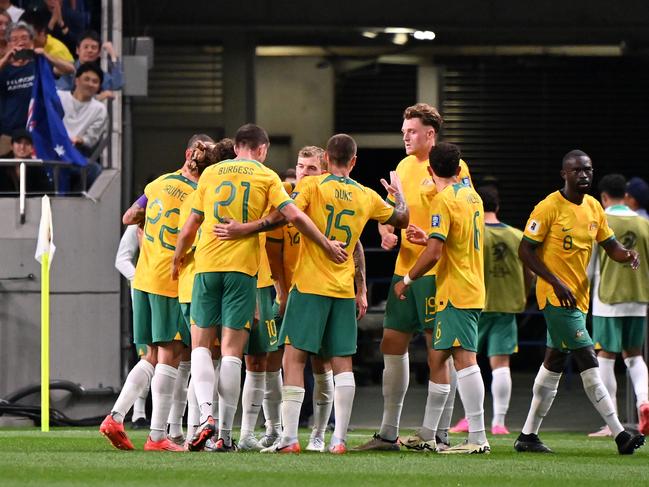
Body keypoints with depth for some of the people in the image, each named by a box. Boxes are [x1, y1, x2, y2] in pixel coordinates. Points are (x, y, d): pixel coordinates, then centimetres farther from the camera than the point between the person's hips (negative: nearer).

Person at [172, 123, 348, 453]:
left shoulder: (211, 173, 12)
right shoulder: (266, 177, 6)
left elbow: (191, 225, 13)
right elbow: (294, 216, -5)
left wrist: (178, 257, 28)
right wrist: (327, 246, 4)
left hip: (206, 264, 1)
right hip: (242, 266, -1)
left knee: (201, 344, 8)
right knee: (232, 351, -1)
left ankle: (206, 414, -14)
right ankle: (226, 434, -3)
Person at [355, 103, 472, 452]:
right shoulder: (405, 166, 16)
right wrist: (386, 233, 1)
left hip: (436, 270, -8)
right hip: (405, 268, 8)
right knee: (392, 344, 6)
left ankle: (440, 433, 1)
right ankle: (388, 433, 11)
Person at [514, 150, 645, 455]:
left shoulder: (594, 207, 9)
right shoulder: (549, 207, -12)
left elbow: (610, 245, 18)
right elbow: (525, 250, -12)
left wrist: (626, 256, -6)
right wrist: (556, 282, -19)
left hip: (578, 296, 8)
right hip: (556, 296, -8)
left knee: (554, 362, 12)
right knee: (588, 363, -12)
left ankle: (528, 436, 20)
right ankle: (619, 435, -14)